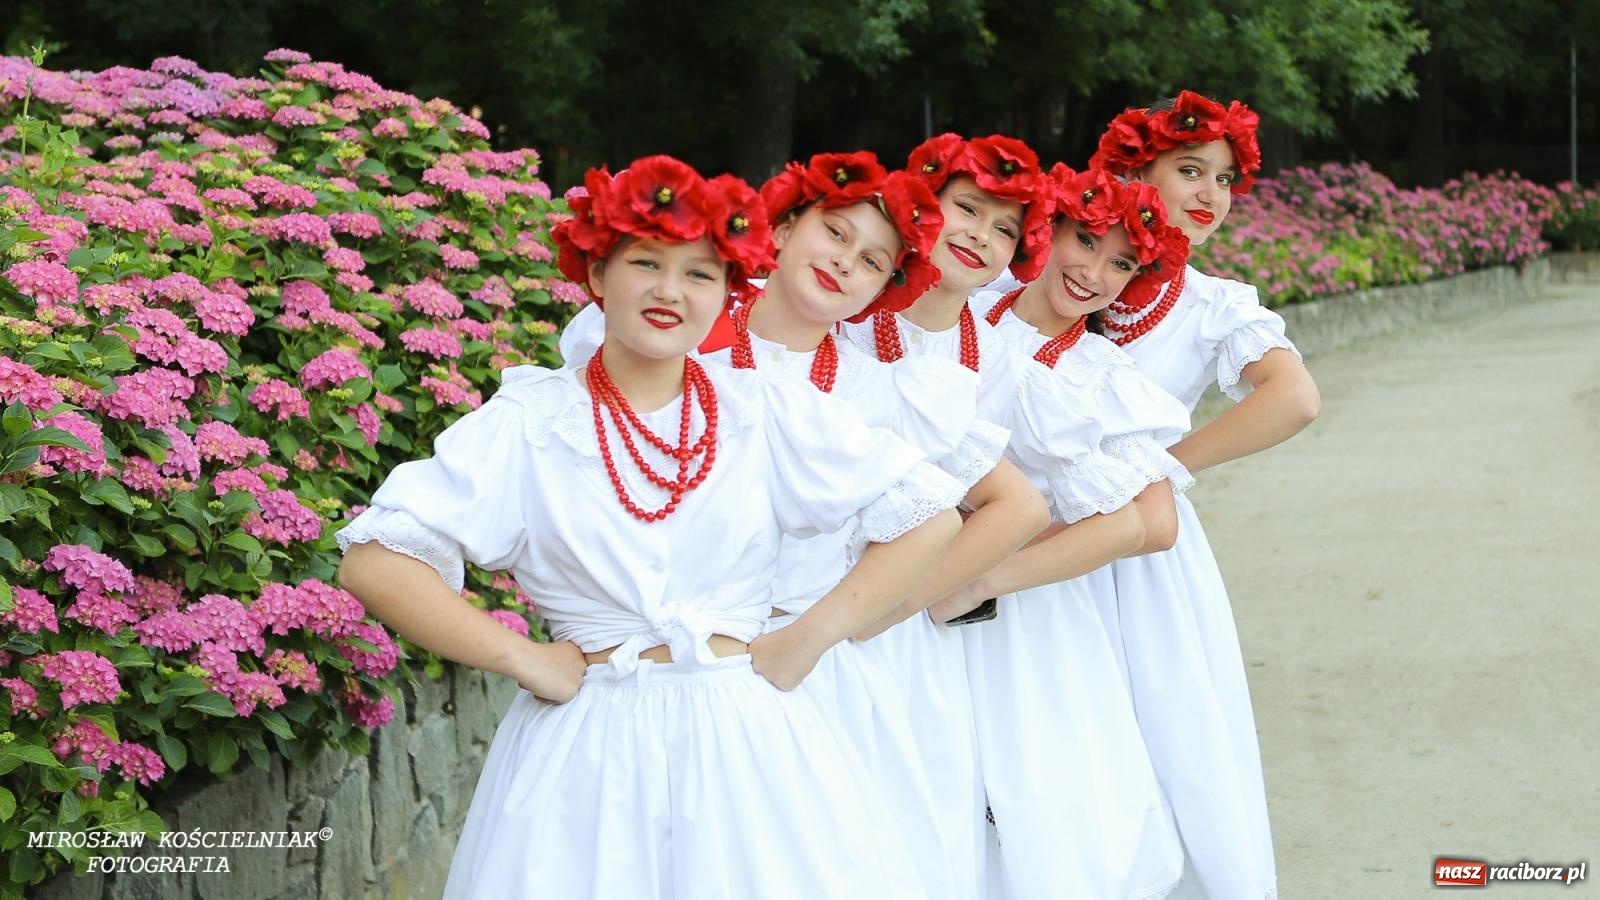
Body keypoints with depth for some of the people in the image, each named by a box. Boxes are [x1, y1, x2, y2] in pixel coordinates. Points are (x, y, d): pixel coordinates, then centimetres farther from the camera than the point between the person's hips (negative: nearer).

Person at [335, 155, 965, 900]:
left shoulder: (768, 414, 3)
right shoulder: (527, 423, -2)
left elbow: (929, 514, 5)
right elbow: (374, 560, -7)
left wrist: (811, 637, -2)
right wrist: (521, 660, -10)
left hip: (746, 746, 2)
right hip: (585, 751, -1)